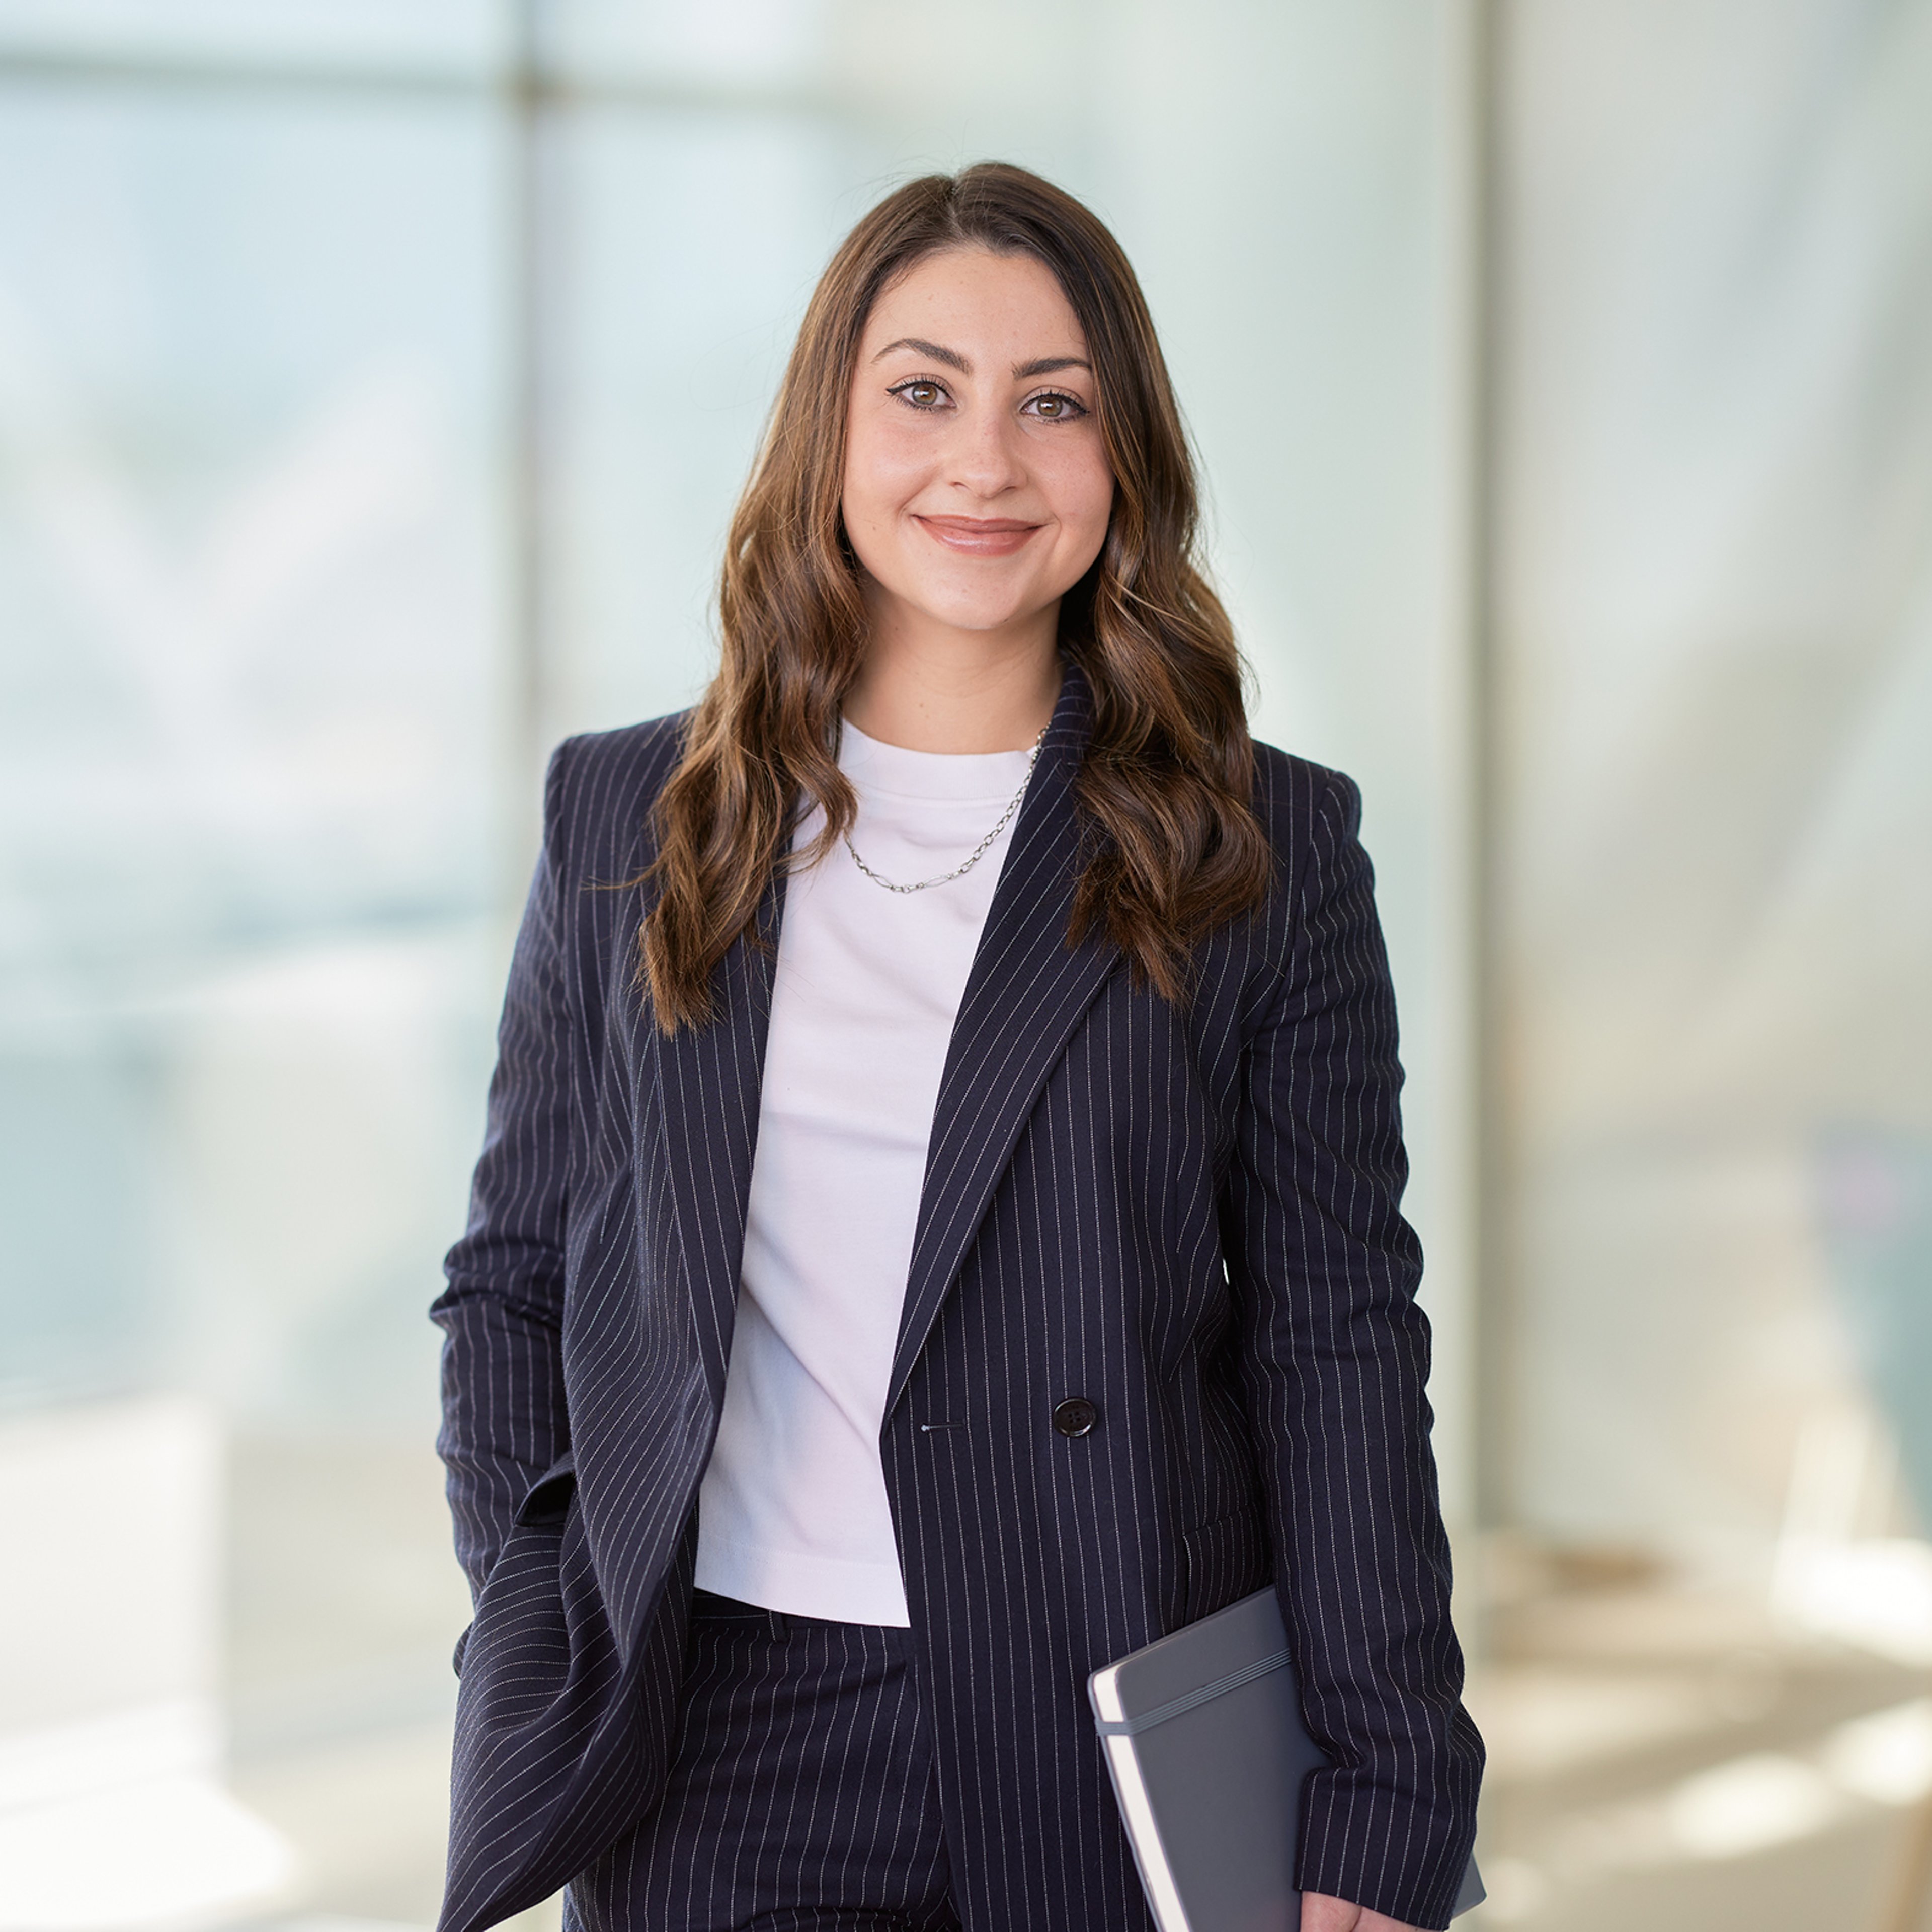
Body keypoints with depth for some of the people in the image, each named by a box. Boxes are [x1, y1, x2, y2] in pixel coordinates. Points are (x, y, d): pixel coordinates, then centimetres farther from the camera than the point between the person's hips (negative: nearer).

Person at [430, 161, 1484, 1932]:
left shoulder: (1267, 851, 2)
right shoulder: (629, 822, 8)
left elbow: (1337, 1332, -1)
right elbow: (515, 1275, 12)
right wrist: (537, 1644, -1)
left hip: (1115, 1759, -1)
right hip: (718, 1754, 1)